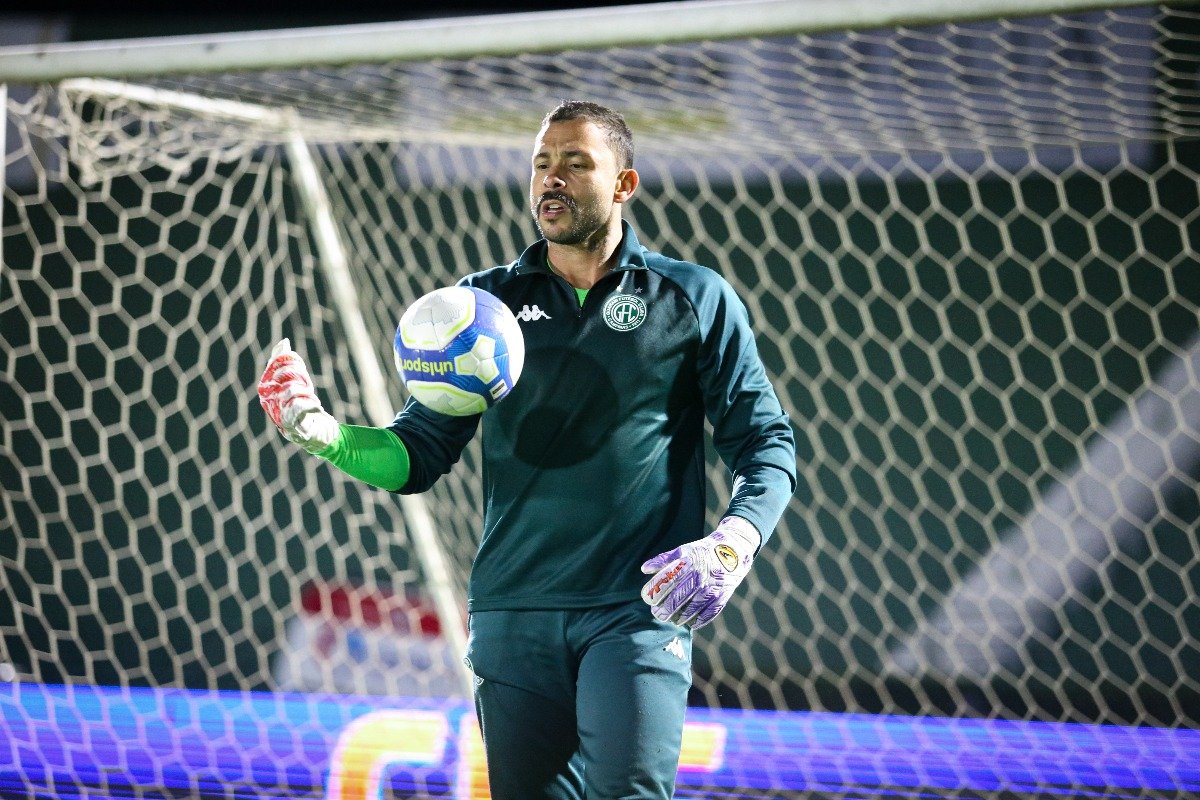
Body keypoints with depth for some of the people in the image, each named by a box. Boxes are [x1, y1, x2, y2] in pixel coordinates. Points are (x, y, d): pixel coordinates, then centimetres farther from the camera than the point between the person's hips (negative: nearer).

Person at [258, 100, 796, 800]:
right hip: (514, 611, 3)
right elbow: (419, 454, 10)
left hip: (638, 610, -3)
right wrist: (321, 433, -10)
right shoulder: (486, 302, 11)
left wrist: (730, 545, -14)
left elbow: (766, 444, 5)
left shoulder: (695, 298, 5)